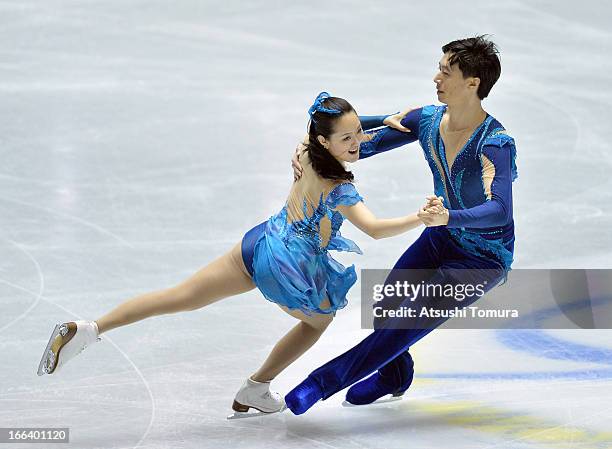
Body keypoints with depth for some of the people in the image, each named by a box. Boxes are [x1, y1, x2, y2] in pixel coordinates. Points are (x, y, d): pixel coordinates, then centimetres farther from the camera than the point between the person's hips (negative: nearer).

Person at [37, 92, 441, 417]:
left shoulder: (306, 153, -2)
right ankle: (255, 391, 35)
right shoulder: (340, 189, -24)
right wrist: (421, 218, -52)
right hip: (289, 272, -6)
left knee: (180, 297, 10)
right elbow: (373, 228, -40)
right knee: (320, 319, 27)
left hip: (260, 244, 6)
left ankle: (89, 329, 1)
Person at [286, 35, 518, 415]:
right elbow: (366, 144, 1)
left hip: (483, 258, -7)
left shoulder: (495, 143, -31)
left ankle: (327, 380, -4)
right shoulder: (427, 120, -9)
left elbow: (500, 210, -43)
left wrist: (449, 216, -61)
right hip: (441, 238, 7)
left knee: (410, 321, -14)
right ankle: (394, 376, 37)